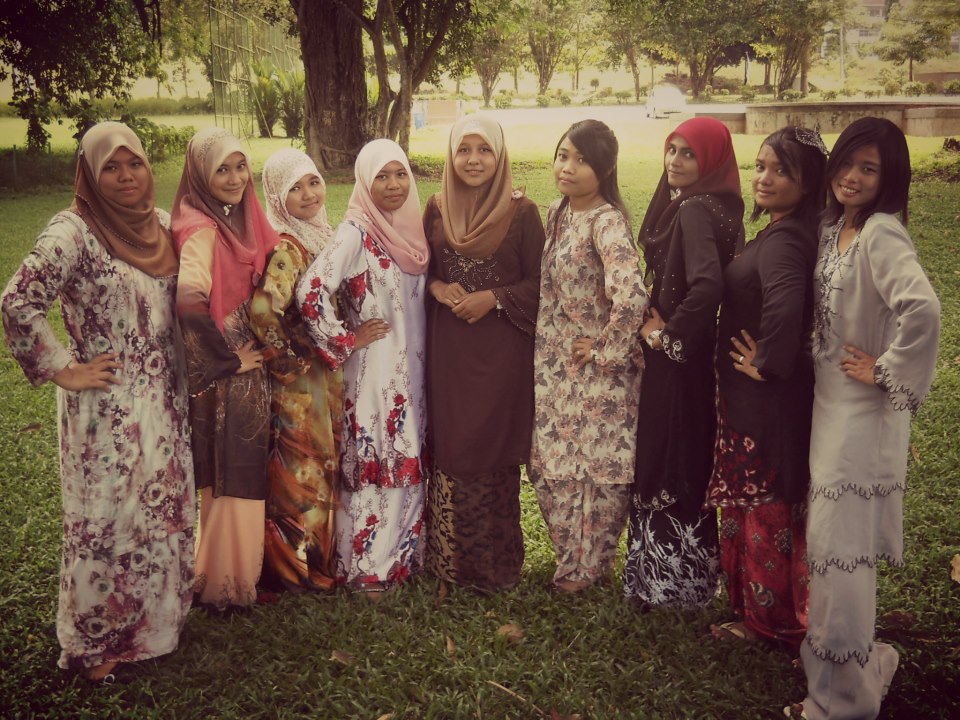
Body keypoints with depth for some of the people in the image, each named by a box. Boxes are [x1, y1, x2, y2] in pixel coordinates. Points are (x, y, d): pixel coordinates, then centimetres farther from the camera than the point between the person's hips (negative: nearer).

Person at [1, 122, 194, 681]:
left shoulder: (161, 225, 6)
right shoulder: (73, 233, -15)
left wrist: (182, 377, 12)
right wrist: (63, 369, -16)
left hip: (163, 400, 7)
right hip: (107, 407, -6)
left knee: (164, 507, 16)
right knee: (108, 519, 5)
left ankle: (158, 612, 36)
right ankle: (96, 644, 23)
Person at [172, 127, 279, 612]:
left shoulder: (239, 222, 7)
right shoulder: (203, 231, -20)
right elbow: (189, 301, -34)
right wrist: (227, 360, -22)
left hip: (249, 366, 8)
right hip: (226, 379, -8)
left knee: (242, 473, 18)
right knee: (229, 476, 4)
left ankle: (240, 569, 34)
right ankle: (224, 586, 20)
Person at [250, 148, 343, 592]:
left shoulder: (321, 236, 6)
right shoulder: (286, 247, -20)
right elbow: (262, 309, -32)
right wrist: (288, 361, -20)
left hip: (327, 377, 8)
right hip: (298, 384, -8)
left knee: (324, 470, 18)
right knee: (302, 474, 5)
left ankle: (322, 556, 34)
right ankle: (299, 568, 20)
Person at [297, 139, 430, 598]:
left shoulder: (410, 228, 7)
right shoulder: (356, 232, -15)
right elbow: (310, 292, -25)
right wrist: (344, 341, -16)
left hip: (414, 367, 7)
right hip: (375, 370, -7)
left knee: (411, 465, 14)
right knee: (375, 467, 1)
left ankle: (403, 554, 28)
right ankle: (366, 568, 15)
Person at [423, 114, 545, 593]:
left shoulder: (522, 212, -4)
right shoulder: (437, 209, 6)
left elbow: (537, 282, -2)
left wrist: (493, 298, -15)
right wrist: (438, 288, -6)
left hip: (502, 350, -3)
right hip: (448, 347, 3)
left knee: (494, 450, 3)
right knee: (450, 446, 5)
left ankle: (496, 564, 19)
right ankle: (451, 561, 20)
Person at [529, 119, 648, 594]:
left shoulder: (606, 221, -20)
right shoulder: (557, 212, 6)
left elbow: (631, 295, -34)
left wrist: (606, 349, -21)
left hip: (595, 371, -8)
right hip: (553, 367, 8)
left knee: (597, 470, 7)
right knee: (552, 466, 15)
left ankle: (588, 567, 25)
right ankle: (573, 555, 34)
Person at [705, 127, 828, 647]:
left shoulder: (782, 239, -23)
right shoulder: (788, 233, 7)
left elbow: (785, 307, -41)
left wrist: (767, 363, -25)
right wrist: (769, 360, 10)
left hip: (765, 403, -9)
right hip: (759, 396, 10)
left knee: (764, 508, 6)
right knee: (770, 506, 20)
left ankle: (767, 619, 23)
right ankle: (763, 609, 35)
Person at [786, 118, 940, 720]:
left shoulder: (881, 233, -19)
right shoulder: (833, 229, 8)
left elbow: (923, 309, -35)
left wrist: (887, 373, -23)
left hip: (863, 410, -9)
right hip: (831, 398, 9)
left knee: (840, 545, -2)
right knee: (833, 540, 17)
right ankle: (859, 662, 36)